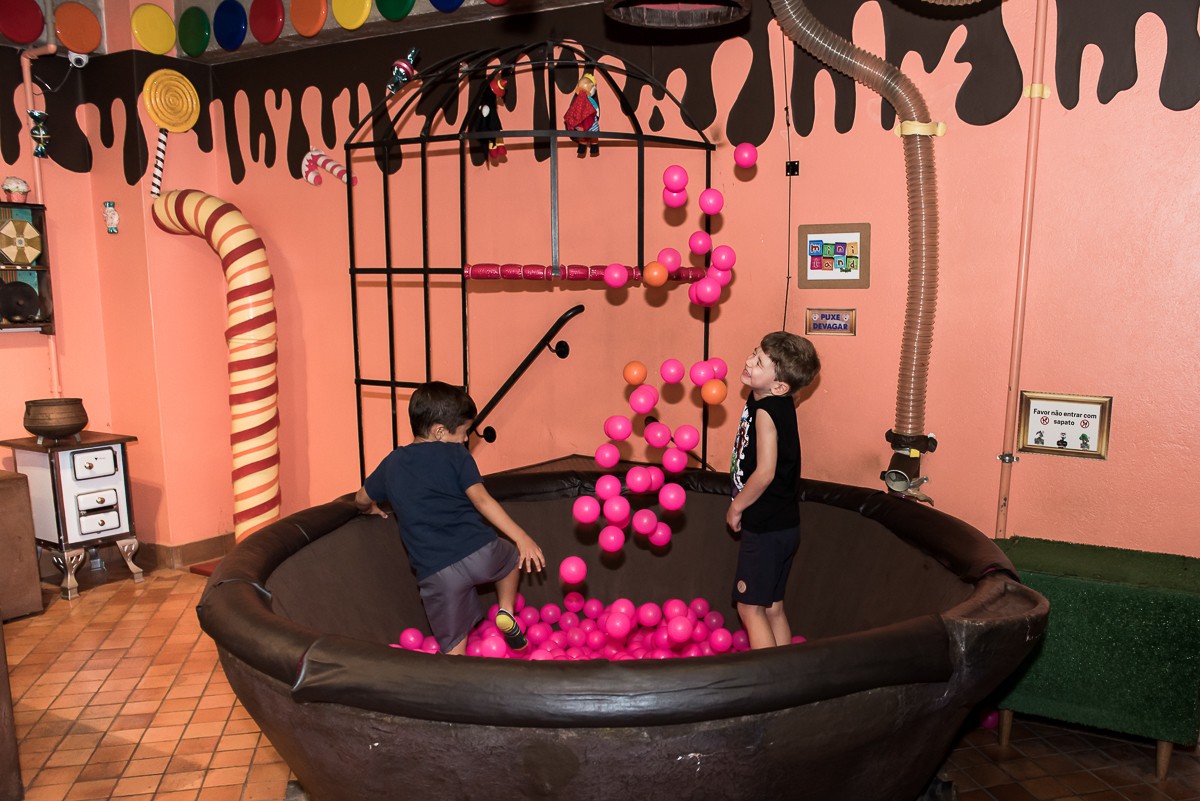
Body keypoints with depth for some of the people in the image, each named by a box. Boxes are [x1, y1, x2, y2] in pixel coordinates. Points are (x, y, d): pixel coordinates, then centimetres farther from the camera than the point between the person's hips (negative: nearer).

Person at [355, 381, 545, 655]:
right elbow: (481, 500, -8)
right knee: (512, 556, 33)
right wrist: (522, 538, -9)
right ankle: (506, 611, 20)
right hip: (479, 552, -2)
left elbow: (362, 499, 29)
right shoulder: (455, 454, 3)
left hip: (434, 571, 2)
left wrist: (371, 509, 53)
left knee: (453, 647, 9)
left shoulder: (392, 463, 15)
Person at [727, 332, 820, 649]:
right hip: (781, 524, 9)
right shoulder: (779, 404, 5)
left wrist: (736, 507, -10)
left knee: (749, 607, 1)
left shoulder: (765, 412, -22)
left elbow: (765, 473, -25)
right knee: (772, 608, 17)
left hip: (767, 528, -9)